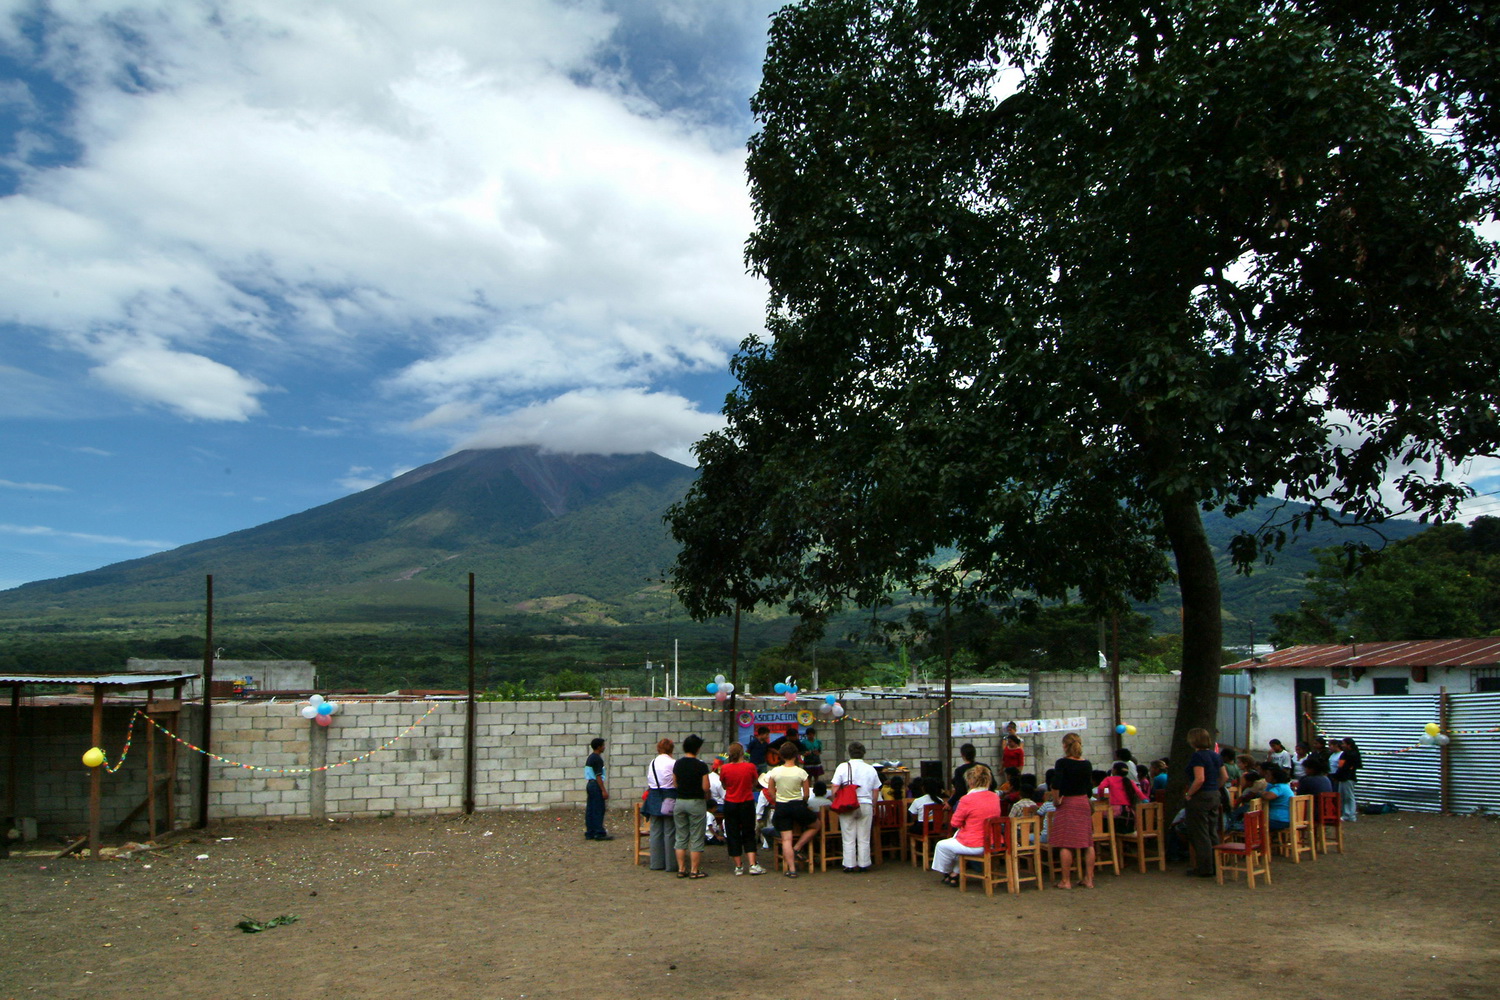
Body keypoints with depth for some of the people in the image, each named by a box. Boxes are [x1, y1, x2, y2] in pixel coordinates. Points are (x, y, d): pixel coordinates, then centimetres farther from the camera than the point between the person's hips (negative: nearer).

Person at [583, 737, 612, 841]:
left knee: (590, 810, 9)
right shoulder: (597, 759, -14)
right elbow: (598, 776, -19)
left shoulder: (589, 758, 15)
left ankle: (589, 833, 11)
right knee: (598, 810, -7)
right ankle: (600, 833, -6)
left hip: (589, 784, 10)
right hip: (596, 785, -10)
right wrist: (604, 790, -19)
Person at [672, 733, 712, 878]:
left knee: (681, 837, 11)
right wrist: (706, 797, 5)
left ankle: (681, 869, 14)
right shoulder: (701, 766, -14)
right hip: (696, 802, -5)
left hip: (680, 801, 5)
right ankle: (694, 870, 5)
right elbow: (705, 787, -14)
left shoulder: (677, 764, 2)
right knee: (696, 839, 3)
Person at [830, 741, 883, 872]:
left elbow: (835, 788, -7)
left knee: (848, 838, 5)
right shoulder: (871, 769, 4)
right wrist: (873, 807, 18)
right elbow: (876, 791, 8)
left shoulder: (843, 767, -4)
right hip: (866, 805, 2)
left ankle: (850, 865, 7)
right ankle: (864, 864, 12)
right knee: (864, 839, 9)